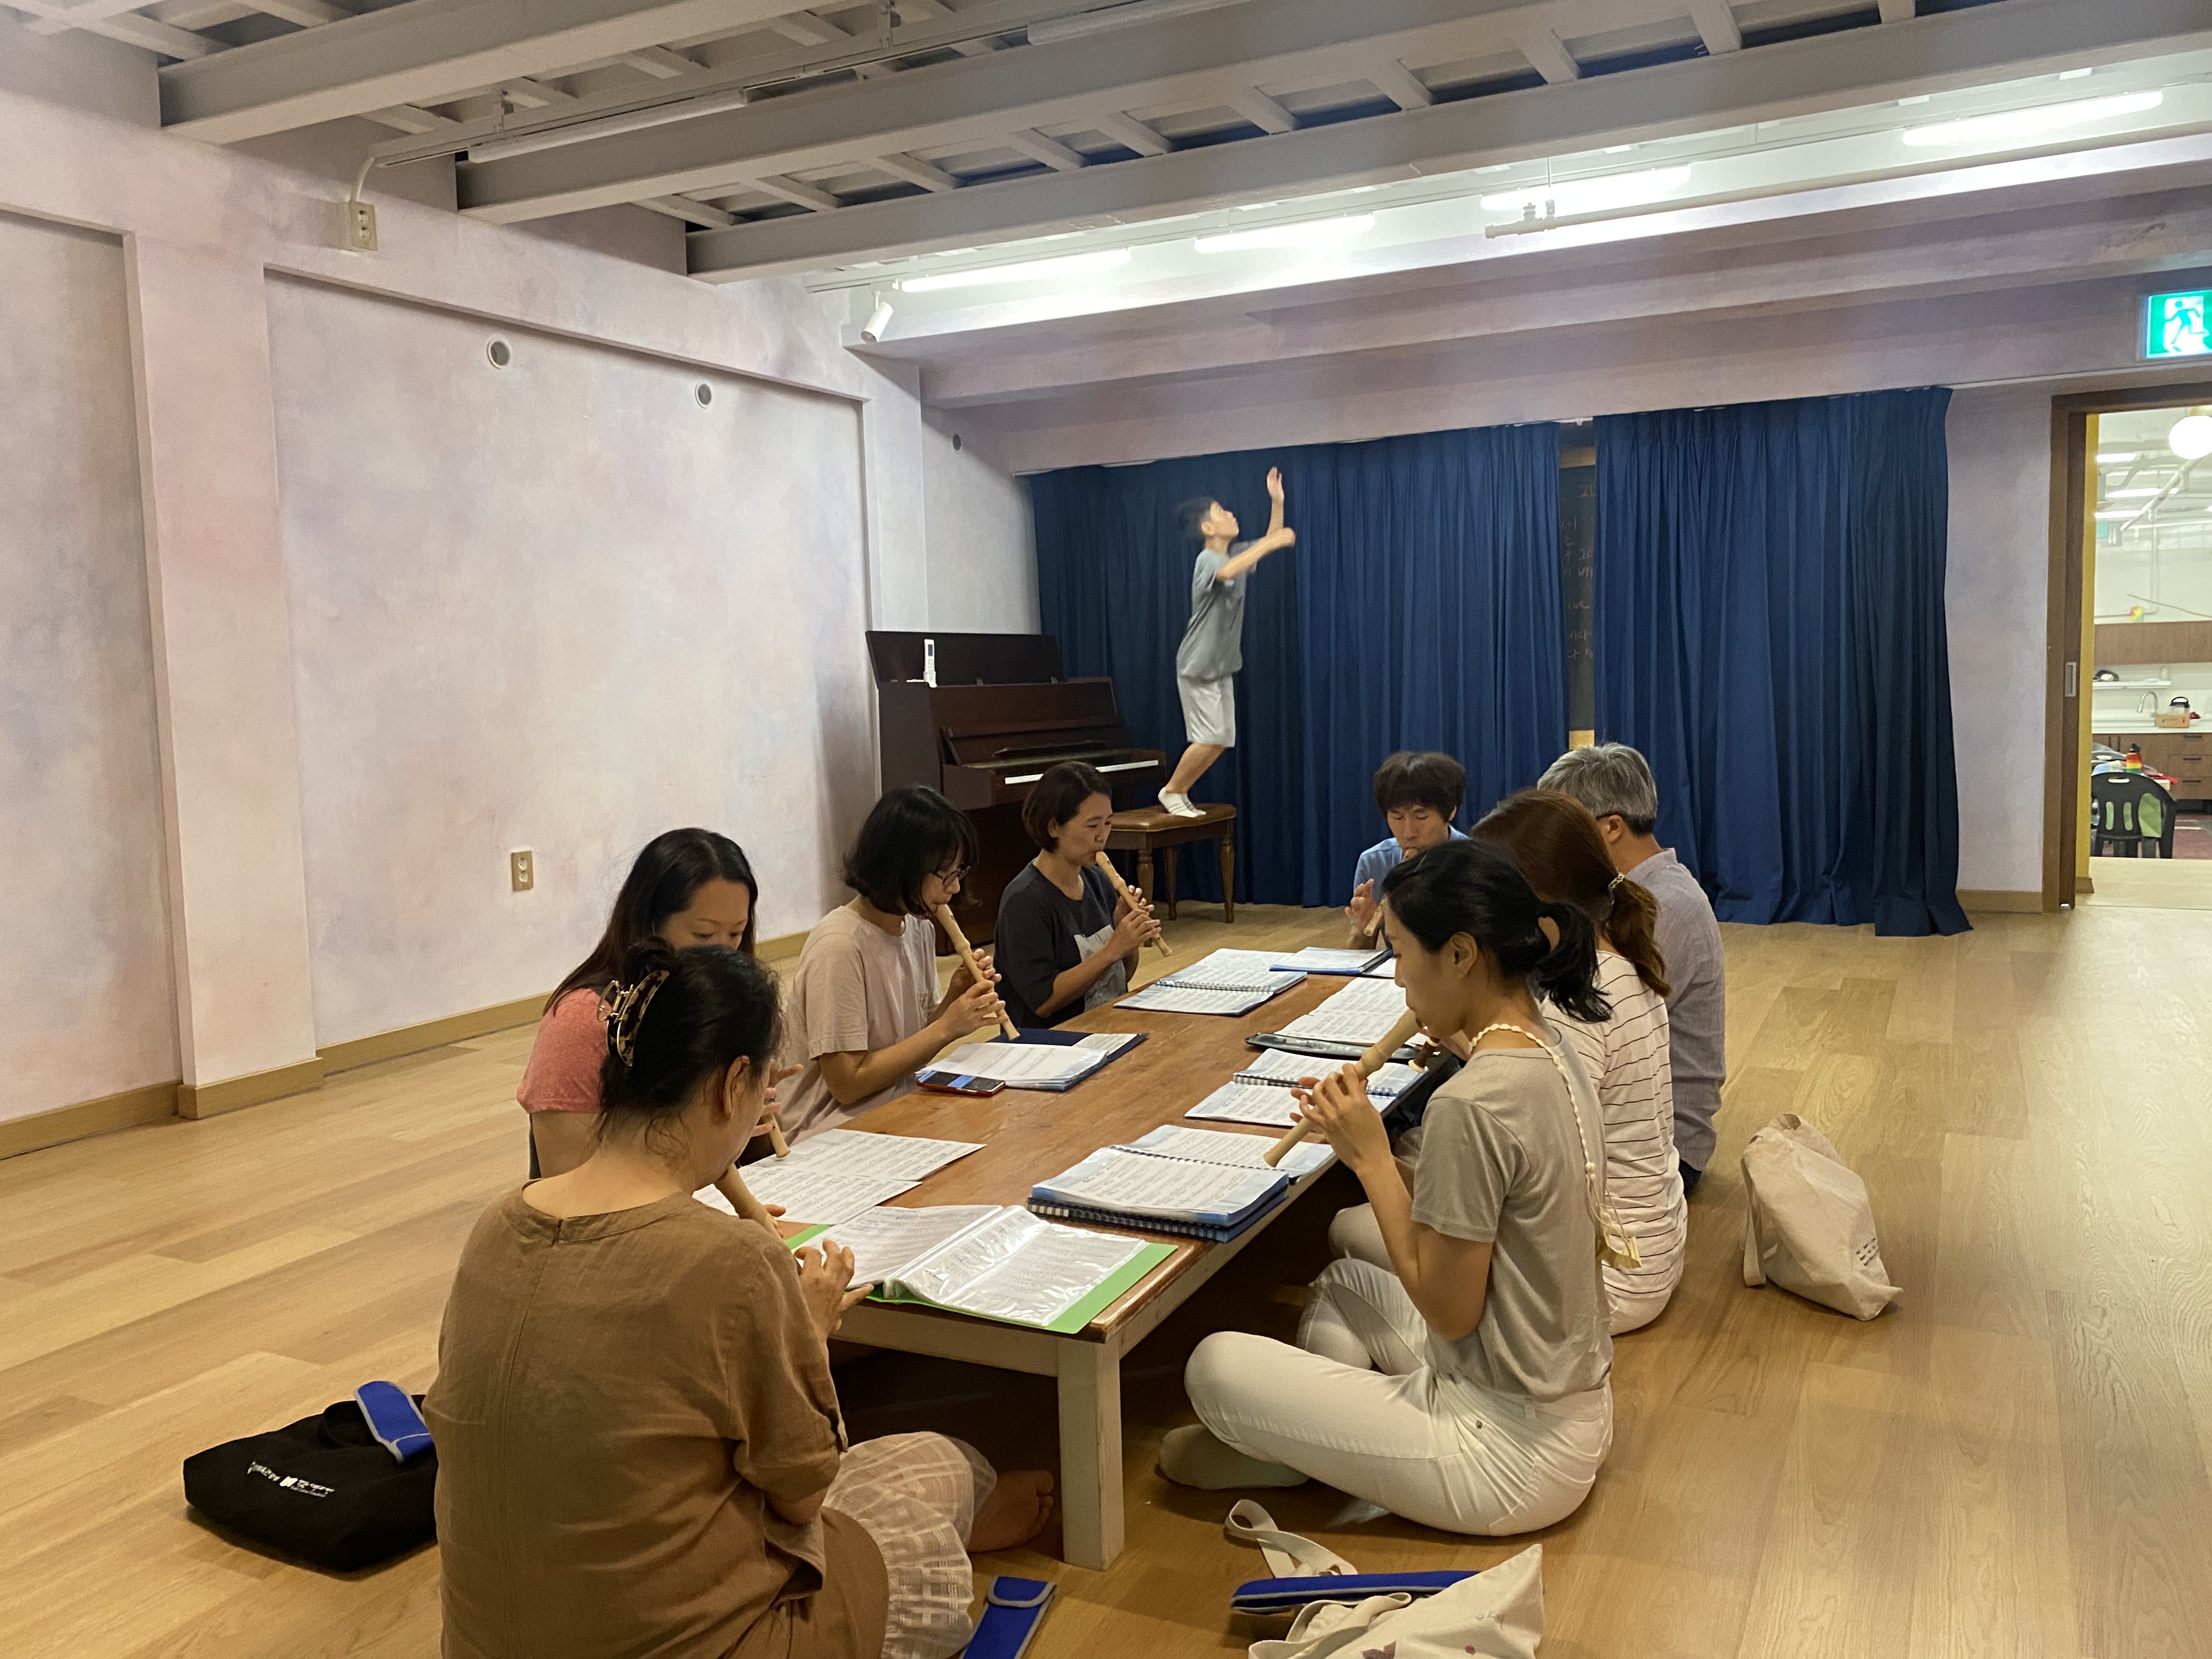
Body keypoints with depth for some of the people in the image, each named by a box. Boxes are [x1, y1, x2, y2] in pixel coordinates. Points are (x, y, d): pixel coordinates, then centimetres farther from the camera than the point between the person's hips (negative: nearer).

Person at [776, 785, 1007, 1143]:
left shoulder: (920, 927, 6)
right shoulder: (840, 947, -20)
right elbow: (846, 1083, -19)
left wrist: (955, 997, -6)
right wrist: (947, 1027, -18)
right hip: (840, 1129, -8)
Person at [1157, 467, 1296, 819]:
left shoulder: (1235, 552, 9)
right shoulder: (1207, 560, -18)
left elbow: (1268, 544, 20)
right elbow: (1228, 572, -42)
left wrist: (1277, 502, 6)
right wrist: (1271, 543, -38)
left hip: (1222, 667, 9)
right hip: (1198, 667, -9)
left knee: (1222, 740, 8)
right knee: (1209, 739, -10)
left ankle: (1181, 792, 19)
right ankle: (1172, 791, 7)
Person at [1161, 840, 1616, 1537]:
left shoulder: (1472, 1105, -29)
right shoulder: (1551, 1053, 0)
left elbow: (1448, 1310, -21)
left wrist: (1370, 1156, -15)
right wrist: (1355, 1130, 0)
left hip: (1513, 1451, -9)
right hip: (1572, 1400, 9)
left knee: (1215, 1366, -5)